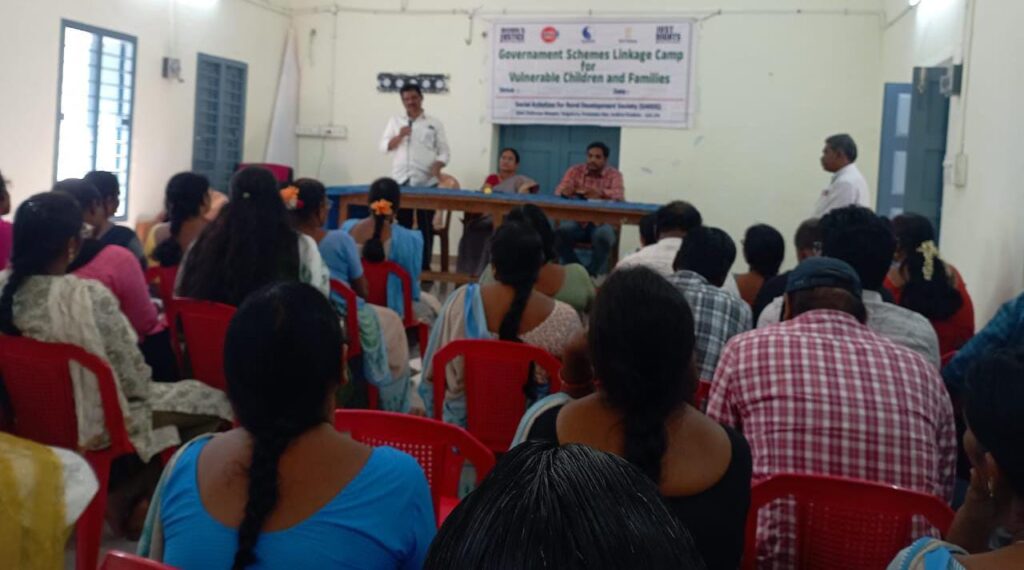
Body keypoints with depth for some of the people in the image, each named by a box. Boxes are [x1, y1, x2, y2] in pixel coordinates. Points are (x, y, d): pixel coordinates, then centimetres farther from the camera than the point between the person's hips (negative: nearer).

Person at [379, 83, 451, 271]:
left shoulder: (434, 123, 6)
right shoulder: (395, 121, 11)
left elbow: (444, 151, 5)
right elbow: (384, 147, 5)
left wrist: (437, 166, -14)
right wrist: (400, 136, -11)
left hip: (426, 182, -1)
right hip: (401, 181, 2)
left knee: (425, 225, 1)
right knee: (402, 224, 6)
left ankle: (424, 267, 7)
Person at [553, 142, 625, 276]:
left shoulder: (614, 174, 3)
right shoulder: (575, 171, 7)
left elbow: (619, 196, -16)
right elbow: (559, 191, -4)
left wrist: (600, 193, -39)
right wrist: (565, 192, -32)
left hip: (602, 222, -1)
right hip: (578, 221, 1)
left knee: (603, 235, -35)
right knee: (562, 231, -30)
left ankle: (592, 274, -16)